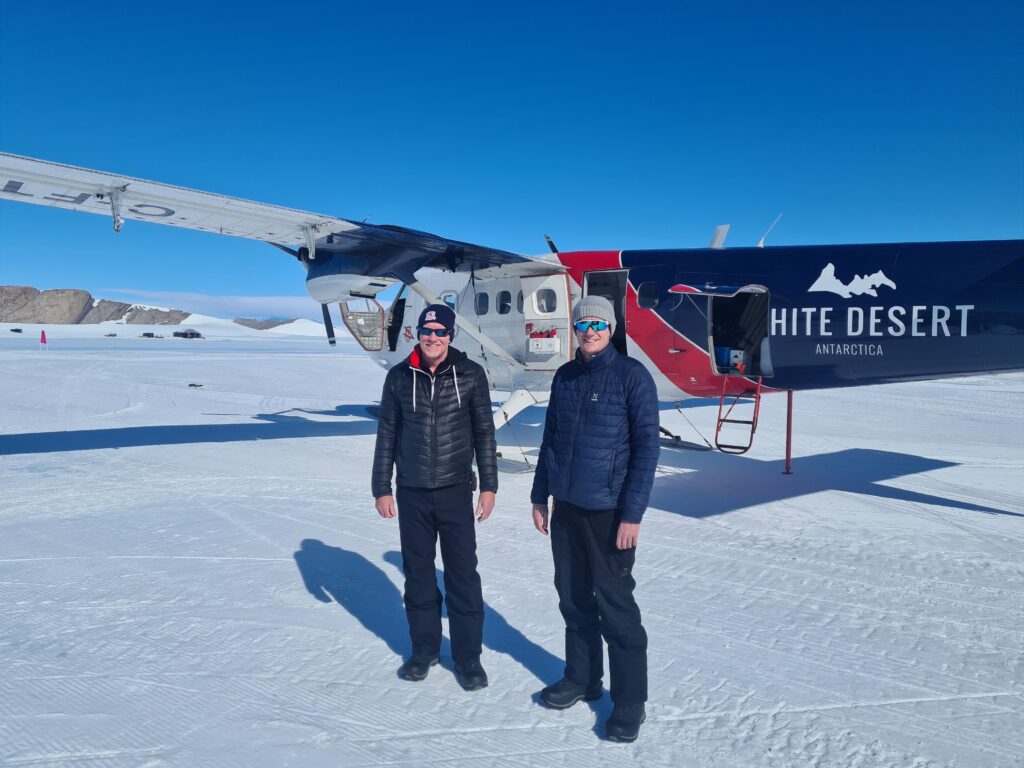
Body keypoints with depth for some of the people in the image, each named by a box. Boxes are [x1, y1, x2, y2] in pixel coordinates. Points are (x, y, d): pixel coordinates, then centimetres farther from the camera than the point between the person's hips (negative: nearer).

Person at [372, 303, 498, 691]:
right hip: (411, 493, 2)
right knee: (418, 573, 11)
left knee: (462, 573, 2)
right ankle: (424, 648, 27)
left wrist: (488, 485, -2)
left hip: (456, 491, -2)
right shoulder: (400, 376, 1)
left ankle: (467, 655, 17)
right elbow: (387, 435, 6)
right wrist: (381, 488, 4)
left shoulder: (470, 374, -3)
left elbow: (484, 432, 1)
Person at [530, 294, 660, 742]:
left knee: (615, 607, 2)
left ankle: (630, 701, 17)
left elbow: (647, 445, -12)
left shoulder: (631, 375, -10)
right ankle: (582, 678, 34)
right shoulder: (564, 376, 8)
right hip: (565, 508, 6)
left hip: (609, 513, -5)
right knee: (574, 599, 16)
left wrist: (633, 513, -16)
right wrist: (540, 495, 15)